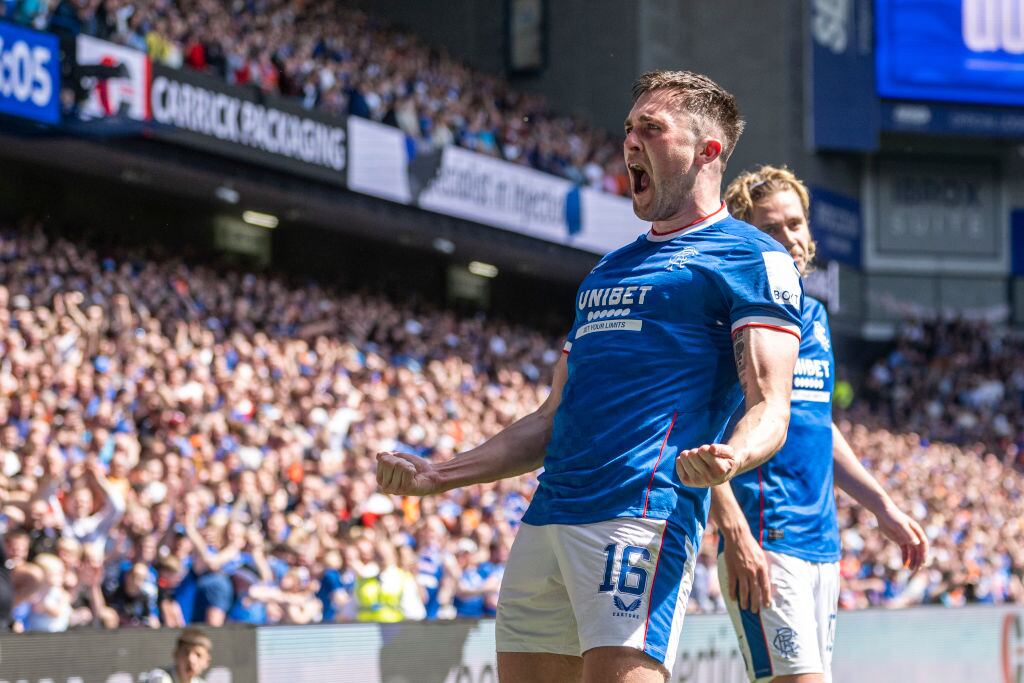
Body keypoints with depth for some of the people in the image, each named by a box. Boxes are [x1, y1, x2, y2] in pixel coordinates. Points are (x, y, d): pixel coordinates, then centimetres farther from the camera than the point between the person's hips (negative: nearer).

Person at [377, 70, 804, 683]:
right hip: (547, 517, 8)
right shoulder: (611, 269, 27)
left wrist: (730, 459, -31)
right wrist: (438, 476, 21)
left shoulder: (751, 258, 3)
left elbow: (769, 408, -9)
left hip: (644, 515, -8)